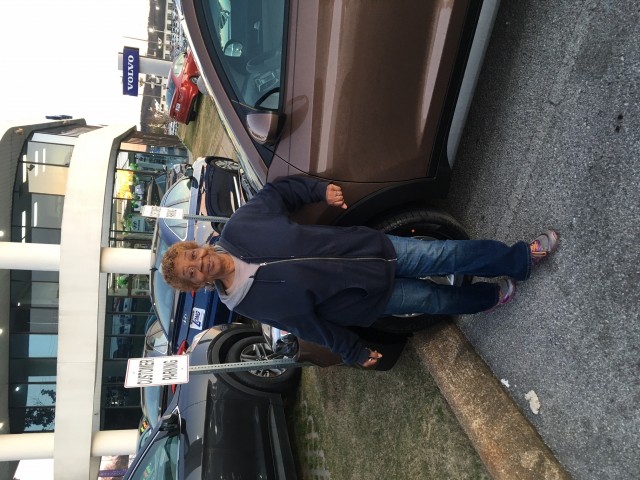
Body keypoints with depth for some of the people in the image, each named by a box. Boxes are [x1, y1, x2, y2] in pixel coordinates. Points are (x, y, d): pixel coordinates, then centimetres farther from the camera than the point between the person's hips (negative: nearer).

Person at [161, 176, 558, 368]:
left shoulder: (238, 226, -10)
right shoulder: (249, 304, -13)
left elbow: (282, 190, 4)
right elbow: (310, 325, -7)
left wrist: (320, 190, -12)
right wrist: (355, 353, 2)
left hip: (373, 246, 3)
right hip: (373, 297, -2)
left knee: (448, 255, 0)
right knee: (437, 300, 2)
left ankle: (518, 259, 24)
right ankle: (491, 296, 35)